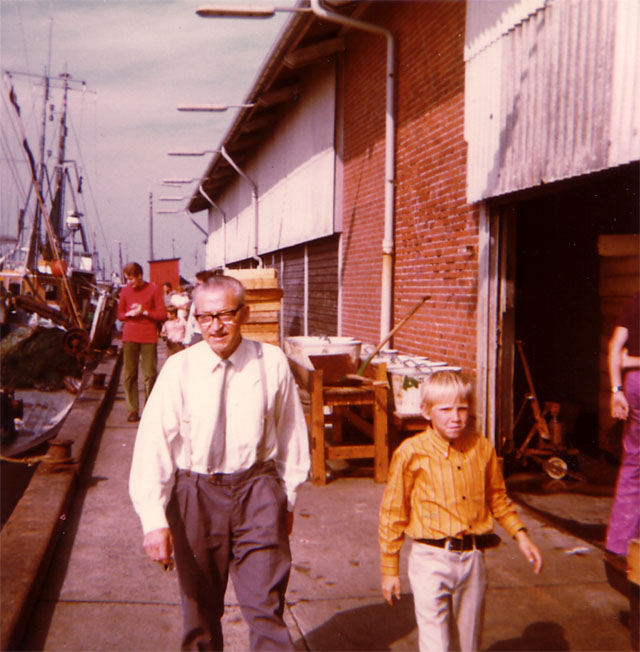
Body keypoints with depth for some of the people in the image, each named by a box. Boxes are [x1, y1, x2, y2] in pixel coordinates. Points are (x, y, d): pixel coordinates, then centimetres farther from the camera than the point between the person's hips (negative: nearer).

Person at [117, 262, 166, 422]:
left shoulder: (153, 289, -1)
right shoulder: (125, 290, 8)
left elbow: (162, 314, -3)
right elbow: (120, 314, 13)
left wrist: (144, 312, -13)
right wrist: (130, 313, -7)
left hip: (148, 338, -3)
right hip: (129, 337, 3)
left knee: (150, 374, -1)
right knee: (129, 374, 0)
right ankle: (133, 410, 7)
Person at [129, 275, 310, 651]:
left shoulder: (273, 363, -5)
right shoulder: (180, 369, -9)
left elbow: (291, 433, 5)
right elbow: (154, 444, -14)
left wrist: (288, 499, 10)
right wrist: (155, 520, -21)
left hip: (257, 489, 0)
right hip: (196, 493, 1)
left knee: (266, 608, -2)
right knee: (200, 606, 17)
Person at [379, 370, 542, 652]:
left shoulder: (482, 448, 1)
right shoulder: (411, 453, -10)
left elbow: (497, 498, 19)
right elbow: (392, 513, -3)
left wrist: (520, 534, 8)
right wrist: (389, 570, -1)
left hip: (473, 559, 4)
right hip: (431, 559, -4)